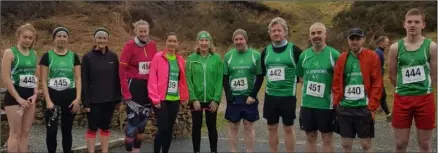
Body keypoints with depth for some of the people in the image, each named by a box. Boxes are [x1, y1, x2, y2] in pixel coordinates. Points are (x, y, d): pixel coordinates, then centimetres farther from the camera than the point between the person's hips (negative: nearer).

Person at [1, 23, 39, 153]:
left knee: (25, 132, 10)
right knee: (15, 133, -1)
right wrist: (18, 98, -15)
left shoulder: (34, 54, 10)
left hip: (30, 96, 5)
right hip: (14, 96, -5)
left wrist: (35, 94, -1)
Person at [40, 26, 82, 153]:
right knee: (51, 131, -2)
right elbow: (44, 80, -2)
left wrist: (78, 98, -7)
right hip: (53, 96, -1)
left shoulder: (74, 56, 6)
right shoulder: (47, 56, 1)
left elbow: (78, 79, 4)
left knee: (67, 130, 10)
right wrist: (48, 101, -10)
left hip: (70, 97, 2)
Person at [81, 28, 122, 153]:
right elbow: (84, 81, -5)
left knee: (105, 127, 12)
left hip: (109, 99, 3)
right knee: (92, 128, 5)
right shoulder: (88, 57, -4)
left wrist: (118, 98, 4)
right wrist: (85, 101, -10)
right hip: (94, 100, -3)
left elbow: (117, 79, 6)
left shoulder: (113, 56, 4)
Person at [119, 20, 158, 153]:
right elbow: (122, 70, -10)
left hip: (148, 87, 5)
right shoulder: (130, 45, -9)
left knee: (142, 122, 13)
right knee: (133, 122, -4)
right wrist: (126, 92, -14)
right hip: (134, 87, -5)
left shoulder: (153, 45, 4)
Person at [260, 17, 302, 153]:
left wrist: (292, 81, -3)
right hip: (270, 95, 4)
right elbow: (261, 73, 16)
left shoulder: (294, 50, -6)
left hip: (288, 95, -4)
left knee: (288, 128, 7)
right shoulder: (266, 51, 6)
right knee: (272, 128, 13)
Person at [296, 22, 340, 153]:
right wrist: (309, 88, 2)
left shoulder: (333, 54, -7)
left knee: (327, 139, 8)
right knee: (310, 137, 15)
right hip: (307, 103, 3)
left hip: (326, 104, -3)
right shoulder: (304, 55, 5)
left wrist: (333, 92, -9)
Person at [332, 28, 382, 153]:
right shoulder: (342, 58, 8)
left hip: (364, 108, -3)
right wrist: (336, 103, 2)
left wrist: (372, 107, -9)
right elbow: (336, 83, 9)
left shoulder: (372, 57, -3)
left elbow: (377, 84, -5)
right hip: (344, 108, 3)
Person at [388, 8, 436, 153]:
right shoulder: (395, 47, -1)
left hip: (425, 99, 0)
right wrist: (404, 89, 12)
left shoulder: (431, 46, -3)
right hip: (402, 99, 1)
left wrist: (424, 90, 8)